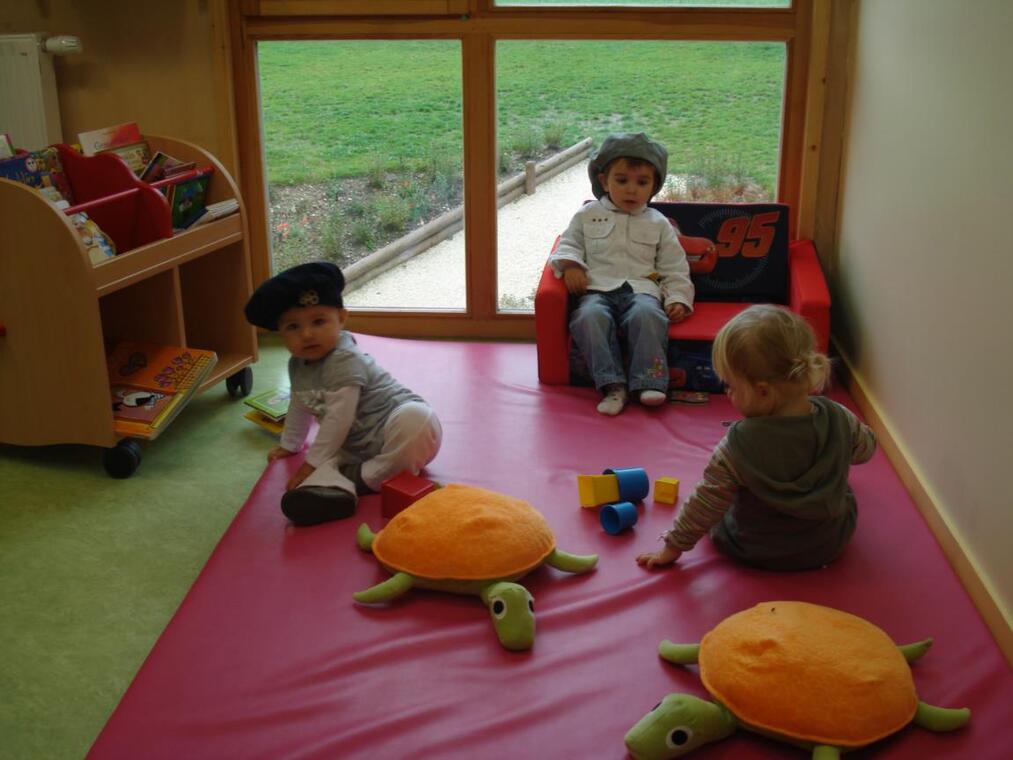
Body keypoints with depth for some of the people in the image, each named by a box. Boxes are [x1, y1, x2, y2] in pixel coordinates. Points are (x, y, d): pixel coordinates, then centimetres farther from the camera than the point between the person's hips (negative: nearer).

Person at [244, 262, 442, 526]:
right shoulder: (297, 365, 7)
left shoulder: (344, 361, -21)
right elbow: (299, 408, 27)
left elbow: (338, 419, -21)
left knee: (416, 420, -38)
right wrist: (289, 445, 39)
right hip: (353, 448, 7)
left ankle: (367, 477, -27)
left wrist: (313, 462, -14)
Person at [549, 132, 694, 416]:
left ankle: (649, 382, -34)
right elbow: (569, 243, 21)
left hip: (641, 289, 0)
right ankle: (612, 385, -36)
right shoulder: (588, 215, 17)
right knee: (589, 317, -35)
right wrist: (570, 264, -3)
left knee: (647, 315, -36)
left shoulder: (658, 224, 17)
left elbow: (675, 268, 18)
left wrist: (678, 299, 3)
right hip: (598, 289, 0)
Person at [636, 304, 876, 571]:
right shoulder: (840, 421, -21)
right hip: (830, 545, 3)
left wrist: (673, 547, -4)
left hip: (758, 553, -3)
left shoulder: (739, 446, -31)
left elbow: (704, 506, -19)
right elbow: (865, 449, 3)